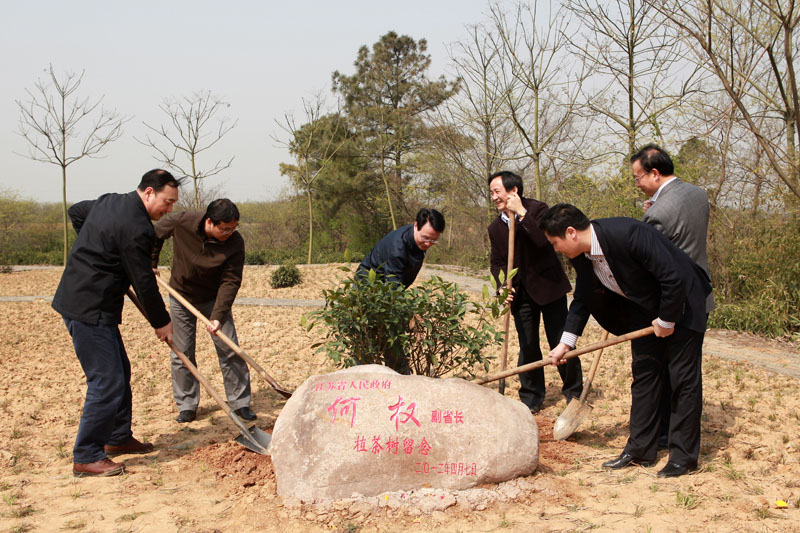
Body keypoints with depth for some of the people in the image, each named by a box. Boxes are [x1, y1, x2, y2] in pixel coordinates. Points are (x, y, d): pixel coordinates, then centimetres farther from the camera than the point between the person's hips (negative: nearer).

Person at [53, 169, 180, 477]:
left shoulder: (110, 201, 10)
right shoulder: (136, 227, -20)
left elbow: (76, 212, 30)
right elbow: (143, 282, -15)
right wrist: (161, 322, -3)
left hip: (79, 299, 11)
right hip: (89, 310, -11)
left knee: (120, 371, 19)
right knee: (107, 383, -7)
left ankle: (118, 438, 32)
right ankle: (86, 458, 2)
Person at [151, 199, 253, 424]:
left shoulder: (235, 243, -25)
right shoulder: (182, 222, -24)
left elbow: (230, 281, -22)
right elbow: (155, 235, -2)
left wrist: (218, 316, -30)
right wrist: (150, 265, -4)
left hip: (214, 299, 0)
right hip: (181, 296, 1)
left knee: (229, 350, -3)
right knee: (181, 353, 3)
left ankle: (240, 402, 9)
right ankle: (187, 406, 15)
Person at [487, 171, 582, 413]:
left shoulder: (537, 209, -10)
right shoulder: (495, 227, 6)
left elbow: (544, 240, -27)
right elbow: (496, 262, 10)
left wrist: (522, 213, -29)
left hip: (548, 286, -4)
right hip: (521, 293, 4)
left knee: (561, 342, 2)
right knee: (527, 347, 7)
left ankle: (574, 392, 19)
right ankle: (531, 397, 20)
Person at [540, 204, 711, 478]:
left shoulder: (627, 234, -34)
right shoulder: (581, 256, -9)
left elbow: (674, 278, -30)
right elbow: (582, 298, 7)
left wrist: (666, 321, -18)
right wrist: (565, 343, 3)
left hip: (680, 302, -8)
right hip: (644, 308, 8)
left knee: (683, 378, -2)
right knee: (643, 373, 10)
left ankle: (684, 455, 7)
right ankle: (640, 450, 18)